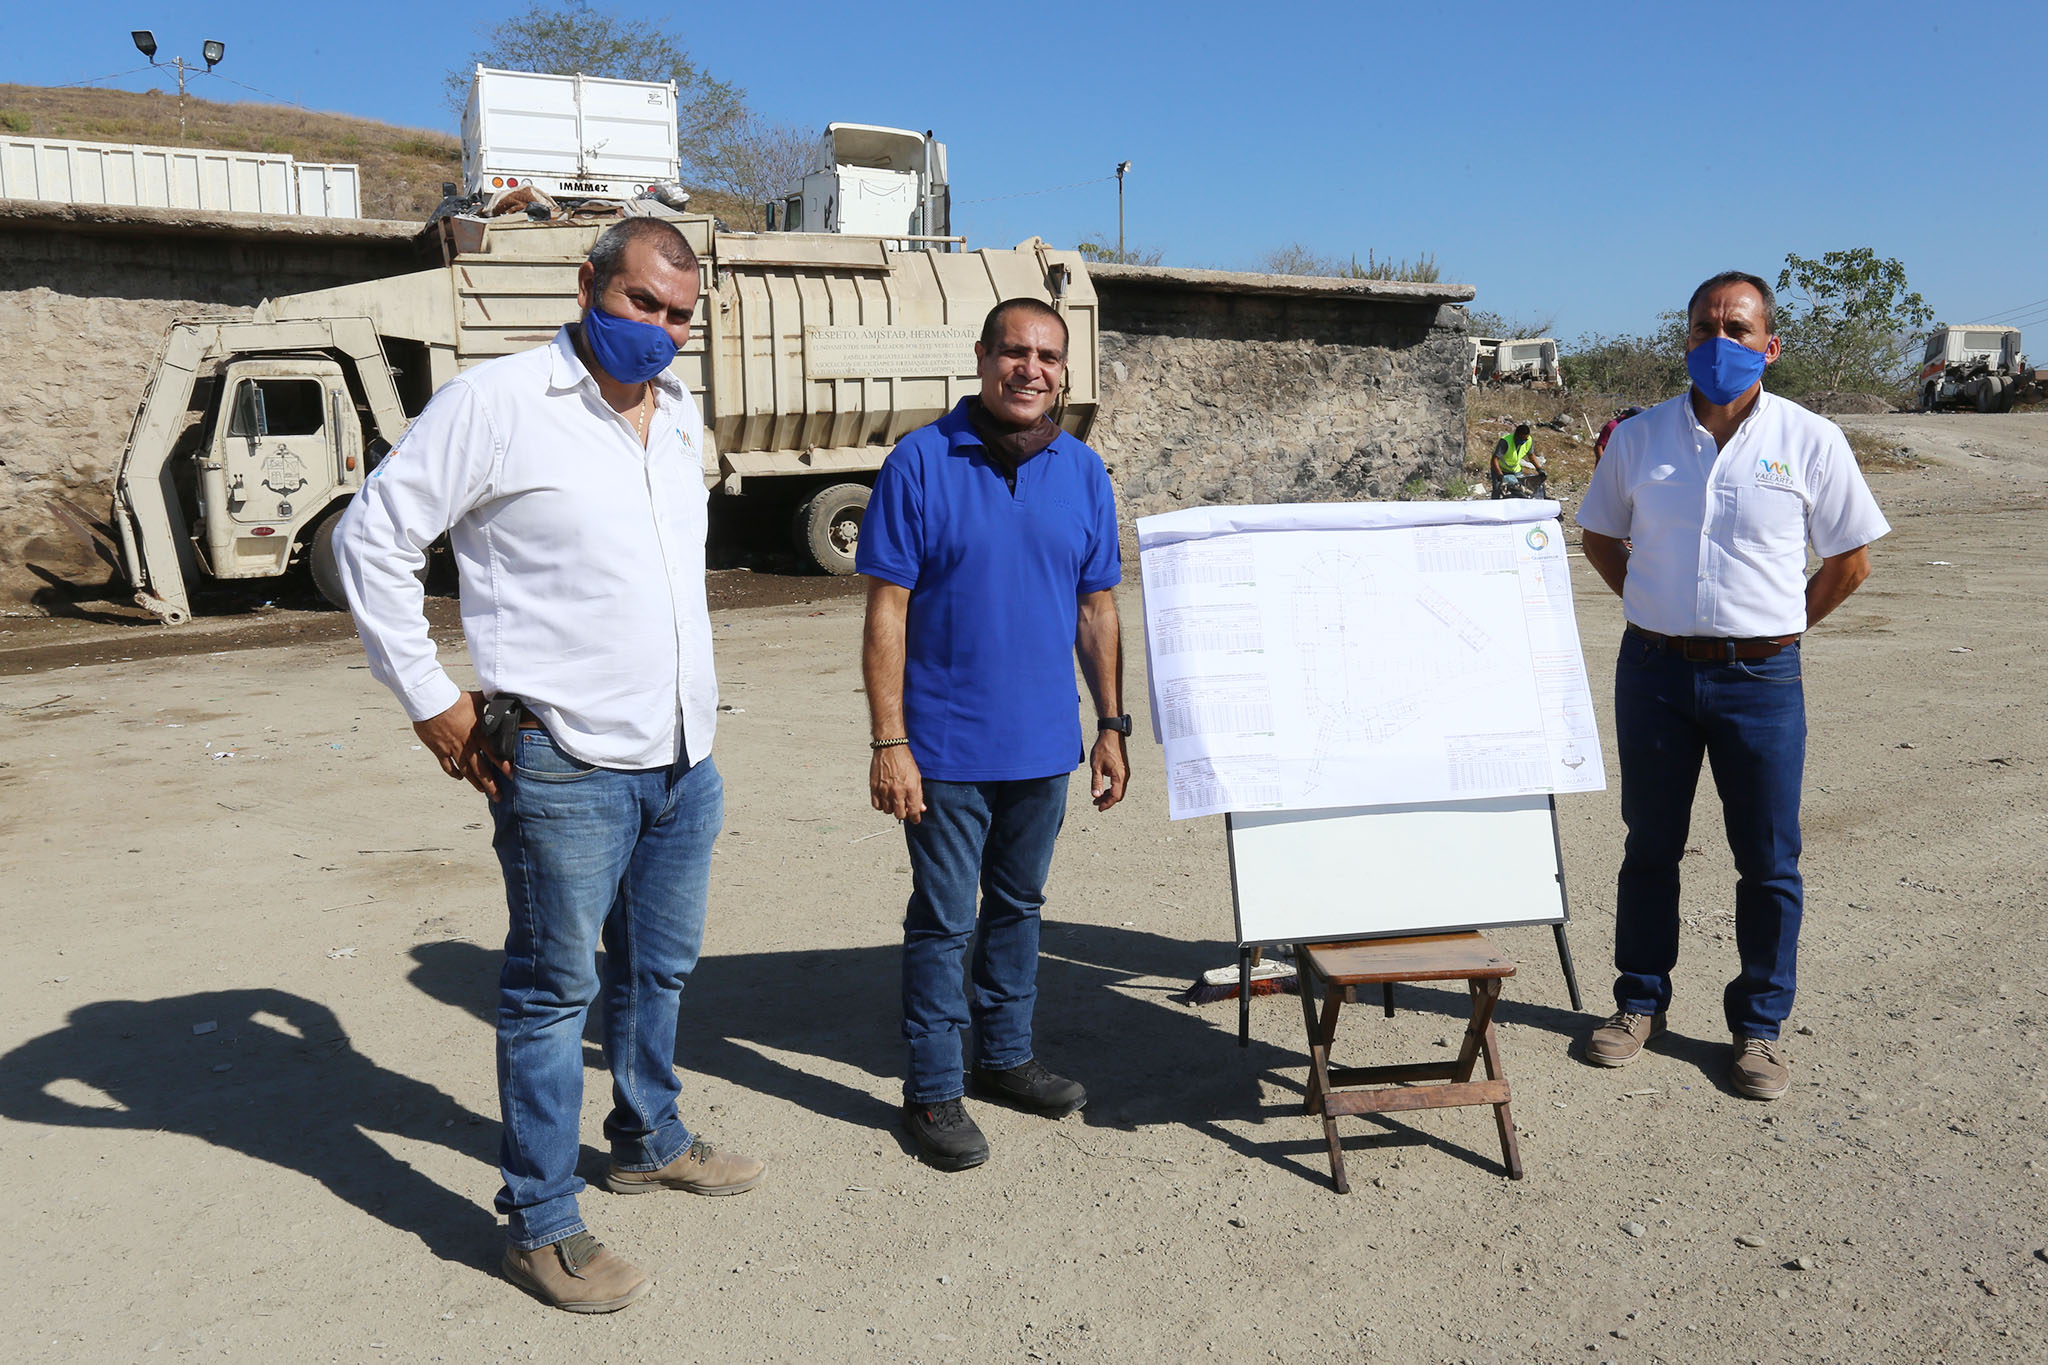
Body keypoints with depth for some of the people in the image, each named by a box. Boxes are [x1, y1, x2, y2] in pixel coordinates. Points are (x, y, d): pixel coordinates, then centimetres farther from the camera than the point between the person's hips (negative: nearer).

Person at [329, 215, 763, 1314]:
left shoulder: (680, 416, 12)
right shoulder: (497, 403, -11)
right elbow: (369, 539, -9)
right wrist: (430, 701, -9)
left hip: (684, 759, 7)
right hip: (566, 767, -7)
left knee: (657, 970, 20)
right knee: (554, 991, 3)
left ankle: (648, 1142, 40)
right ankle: (540, 1225, 17)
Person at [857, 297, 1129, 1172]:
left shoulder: (1084, 472, 4)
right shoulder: (920, 462, -9)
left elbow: (1097, 609, 9)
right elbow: (887, 611, -10)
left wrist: (1111, 725, 7)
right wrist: (889, 742, -14)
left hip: (1045, 743, 5)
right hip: (948, 746, -4)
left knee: (1018, 905, 18)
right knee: (944, 920, 5)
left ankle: (1005, 1057, 36)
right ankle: (932, 1091, 20)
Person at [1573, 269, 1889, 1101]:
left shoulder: (1810, 441, -2)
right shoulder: (1640, 438, 3)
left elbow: (1850, 558, 7)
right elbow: (1600, 537, 16)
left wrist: (1778, 626, 4)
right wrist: (1657, 606, 9)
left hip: (1760, 677, -1)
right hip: (1653, 668, 2)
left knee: (1768, 861, 4)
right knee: (1650, 847, 11)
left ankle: (1759, 1026, 20)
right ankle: (1640, 1003, 26)